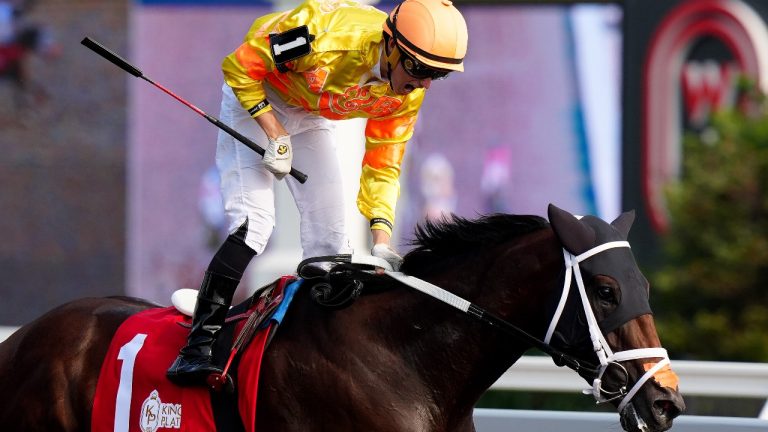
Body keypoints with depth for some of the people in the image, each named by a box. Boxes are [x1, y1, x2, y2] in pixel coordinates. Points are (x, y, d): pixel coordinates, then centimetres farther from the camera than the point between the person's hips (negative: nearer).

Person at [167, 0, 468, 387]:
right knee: (253, 224, -21)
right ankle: (198, 345, -20)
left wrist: (382, 239, -19)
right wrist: (276, 136, -27)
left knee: (330, 237, 3)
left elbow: (382, 167, -8)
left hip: (311, 119, 7)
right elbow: (241, 64, -27)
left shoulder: (407, 94, -17)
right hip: (256, 100, -7)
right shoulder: (327, 36, -38)